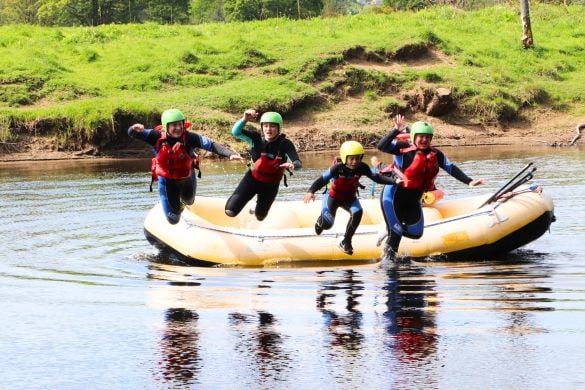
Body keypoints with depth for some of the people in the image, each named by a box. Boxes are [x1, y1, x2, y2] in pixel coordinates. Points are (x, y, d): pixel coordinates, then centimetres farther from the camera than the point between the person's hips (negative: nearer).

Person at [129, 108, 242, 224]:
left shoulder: (189, 137, -26)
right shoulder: (158, 137, -23)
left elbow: (211, 145, -29)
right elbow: (132, 134, -22)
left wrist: (230, 154, -43)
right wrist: (135, 129, -47)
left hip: (187, 178, 1)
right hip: (167, 180, -1)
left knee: (189, 201, 33)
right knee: (173, 219, 4)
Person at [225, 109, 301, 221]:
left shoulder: (285, 144, -25)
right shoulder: (256, 138, -22)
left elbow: (298, 163, -33)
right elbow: (236, 132, -35)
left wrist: (292, 165, -59)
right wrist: (245, 120, -55)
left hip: (271, 185, 0)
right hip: (252, 178, 0)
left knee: (260, 216, 20)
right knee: (230, 211, -9)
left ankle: (261, 205, 58)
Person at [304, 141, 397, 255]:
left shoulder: (362, 167, -21)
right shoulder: (337, 168, -30)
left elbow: (376, 177, -15)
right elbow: (322, 179, -31)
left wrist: (393, 180, -29)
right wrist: (311, 191, -47)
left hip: (350, 198, 3)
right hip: (333, 197, -3)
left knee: (357, 212, -29)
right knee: (327, 224, -16)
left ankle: (346, 242, -12)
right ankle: (321, 221, 28)